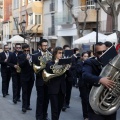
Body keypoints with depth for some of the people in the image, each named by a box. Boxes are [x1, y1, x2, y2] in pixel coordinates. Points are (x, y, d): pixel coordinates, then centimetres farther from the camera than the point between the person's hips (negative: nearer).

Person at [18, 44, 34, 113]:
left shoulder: (32, 56, 7)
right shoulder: (20, 57, -5)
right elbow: (20, 65, -20)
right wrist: (26, 59, -31)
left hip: (31, 77, 4)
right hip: (24, 77, -4)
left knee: (29, 92, 11)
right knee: (24, 92, -3)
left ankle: (27, 105, 19)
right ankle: (24, 106, -3)